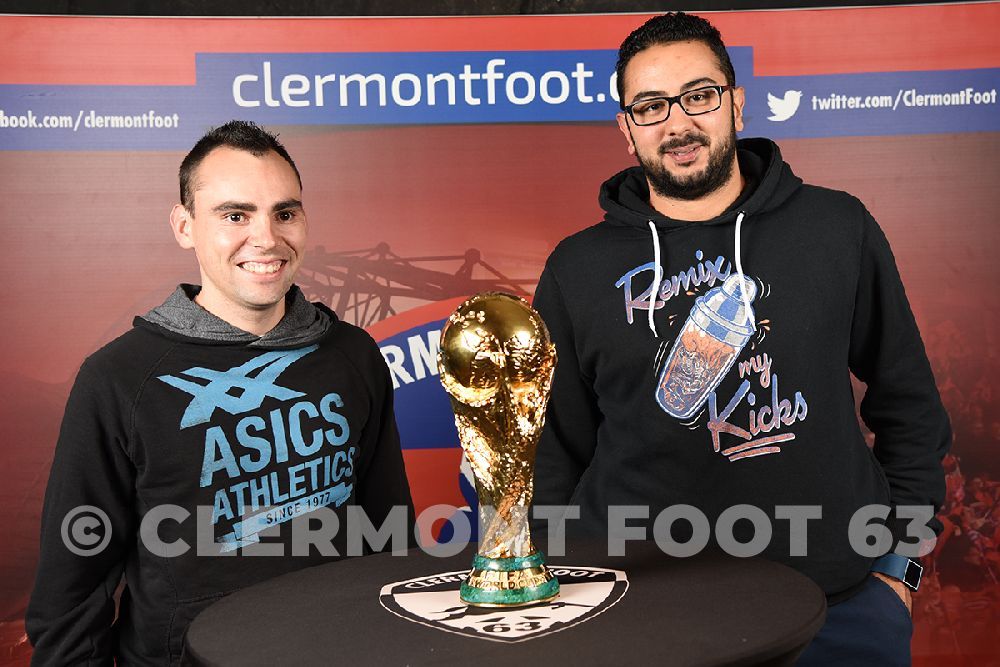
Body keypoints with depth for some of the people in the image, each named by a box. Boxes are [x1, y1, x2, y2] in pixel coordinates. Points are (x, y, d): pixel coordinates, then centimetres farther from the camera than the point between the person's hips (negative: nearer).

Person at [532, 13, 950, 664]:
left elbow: (908, 402, 8)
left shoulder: (839, 228, 0)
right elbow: (556, 452, 6)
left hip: (840, 597, 1)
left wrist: (902, 557, 5)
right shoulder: (579, 269, 0)